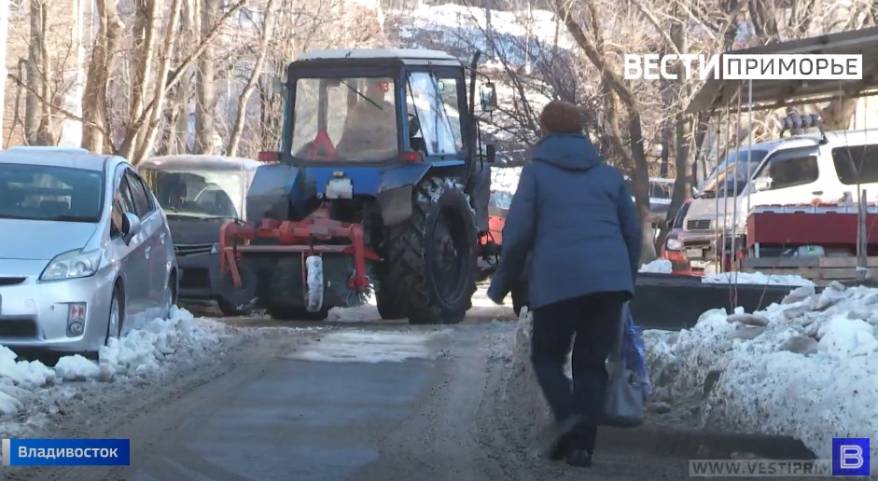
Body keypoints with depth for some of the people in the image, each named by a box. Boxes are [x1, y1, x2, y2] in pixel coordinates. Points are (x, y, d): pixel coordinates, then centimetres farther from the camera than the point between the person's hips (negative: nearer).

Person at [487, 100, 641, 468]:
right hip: (609, 281, 3)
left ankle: (567, 415, -14)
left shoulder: (536, 172, 6)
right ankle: (582, 444, -1)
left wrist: (502, 283, 11)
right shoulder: (608, 175, 17)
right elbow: (632, 231, 17)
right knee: (591, 362, 10)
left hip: (557, 281, -3)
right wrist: (627, 278, 31)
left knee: (547, 356, 12)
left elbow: (517, 233, -1)